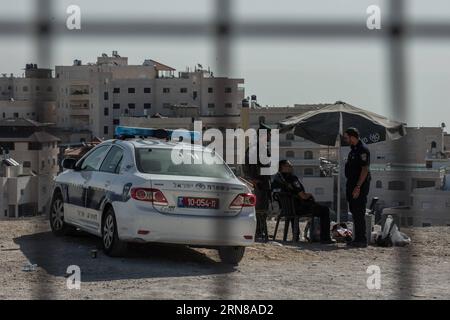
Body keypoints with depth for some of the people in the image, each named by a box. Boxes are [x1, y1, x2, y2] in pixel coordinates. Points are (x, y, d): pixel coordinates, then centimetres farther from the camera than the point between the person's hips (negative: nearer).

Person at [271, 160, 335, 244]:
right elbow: (303, 196, -20)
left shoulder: (275, 179, 6)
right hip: (298, 208, -9)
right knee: (325, 210, 4)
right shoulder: (292, 178, -19)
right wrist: (309, 195, 3)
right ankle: (325, 238, 1)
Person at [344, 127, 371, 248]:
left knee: (358, 213, -9)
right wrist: (349, 187, 20)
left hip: (360, 186, -10)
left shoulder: (363, 150, -15)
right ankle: (358, 238, 18)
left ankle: (362, 240, -7)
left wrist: (358, 187, -24)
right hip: (353, 185, 10)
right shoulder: (353, 150, 16)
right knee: (354, 212, 12)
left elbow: (365, 170, -20)